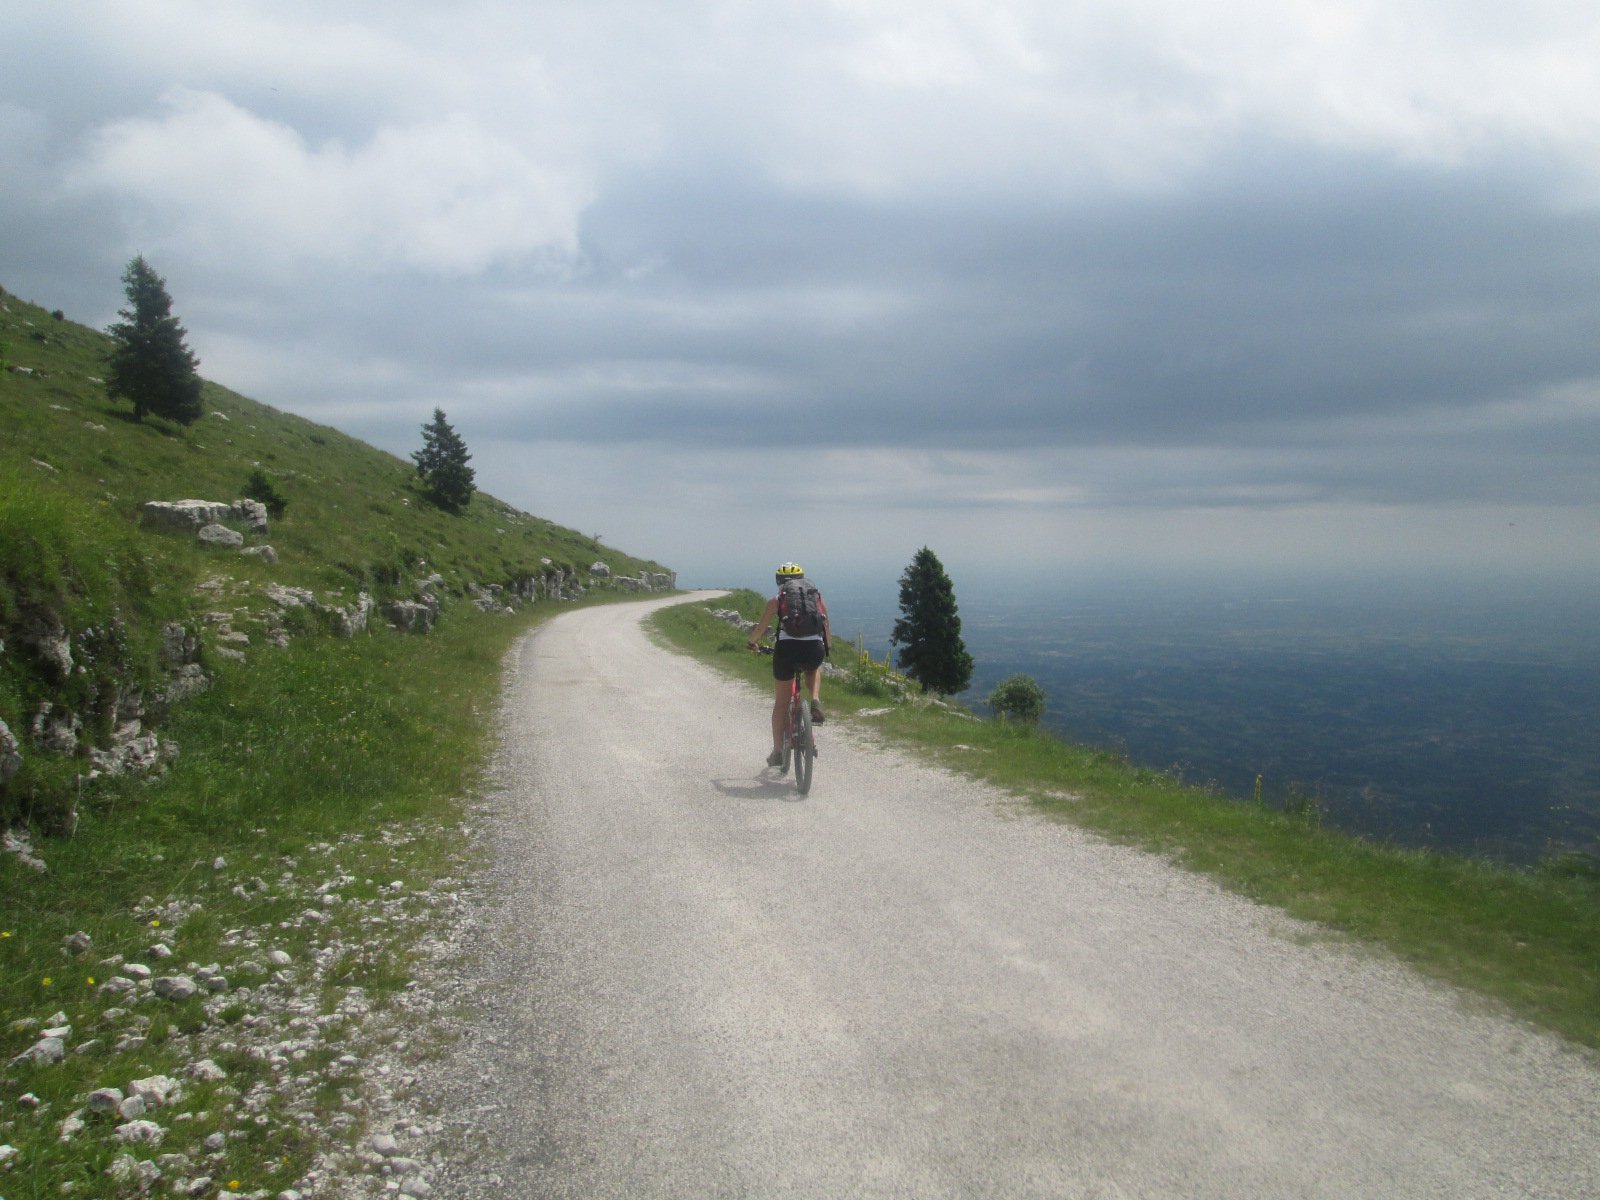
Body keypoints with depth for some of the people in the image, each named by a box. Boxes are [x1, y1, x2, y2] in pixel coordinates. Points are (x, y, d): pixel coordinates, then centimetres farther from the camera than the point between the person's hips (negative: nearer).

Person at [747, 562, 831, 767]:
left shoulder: (776, 600, 15)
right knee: (814, 670, 38)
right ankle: (815, 702, 11)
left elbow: (759, 630, 15)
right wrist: (827, 647, 44)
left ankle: (777, 752, 18)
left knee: (781, 702, 16)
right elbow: (826, 629, 25)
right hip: (814, 649, 1)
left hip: (786, 648, -1)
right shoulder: (817, 596, 20)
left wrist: (753, 642, 36)